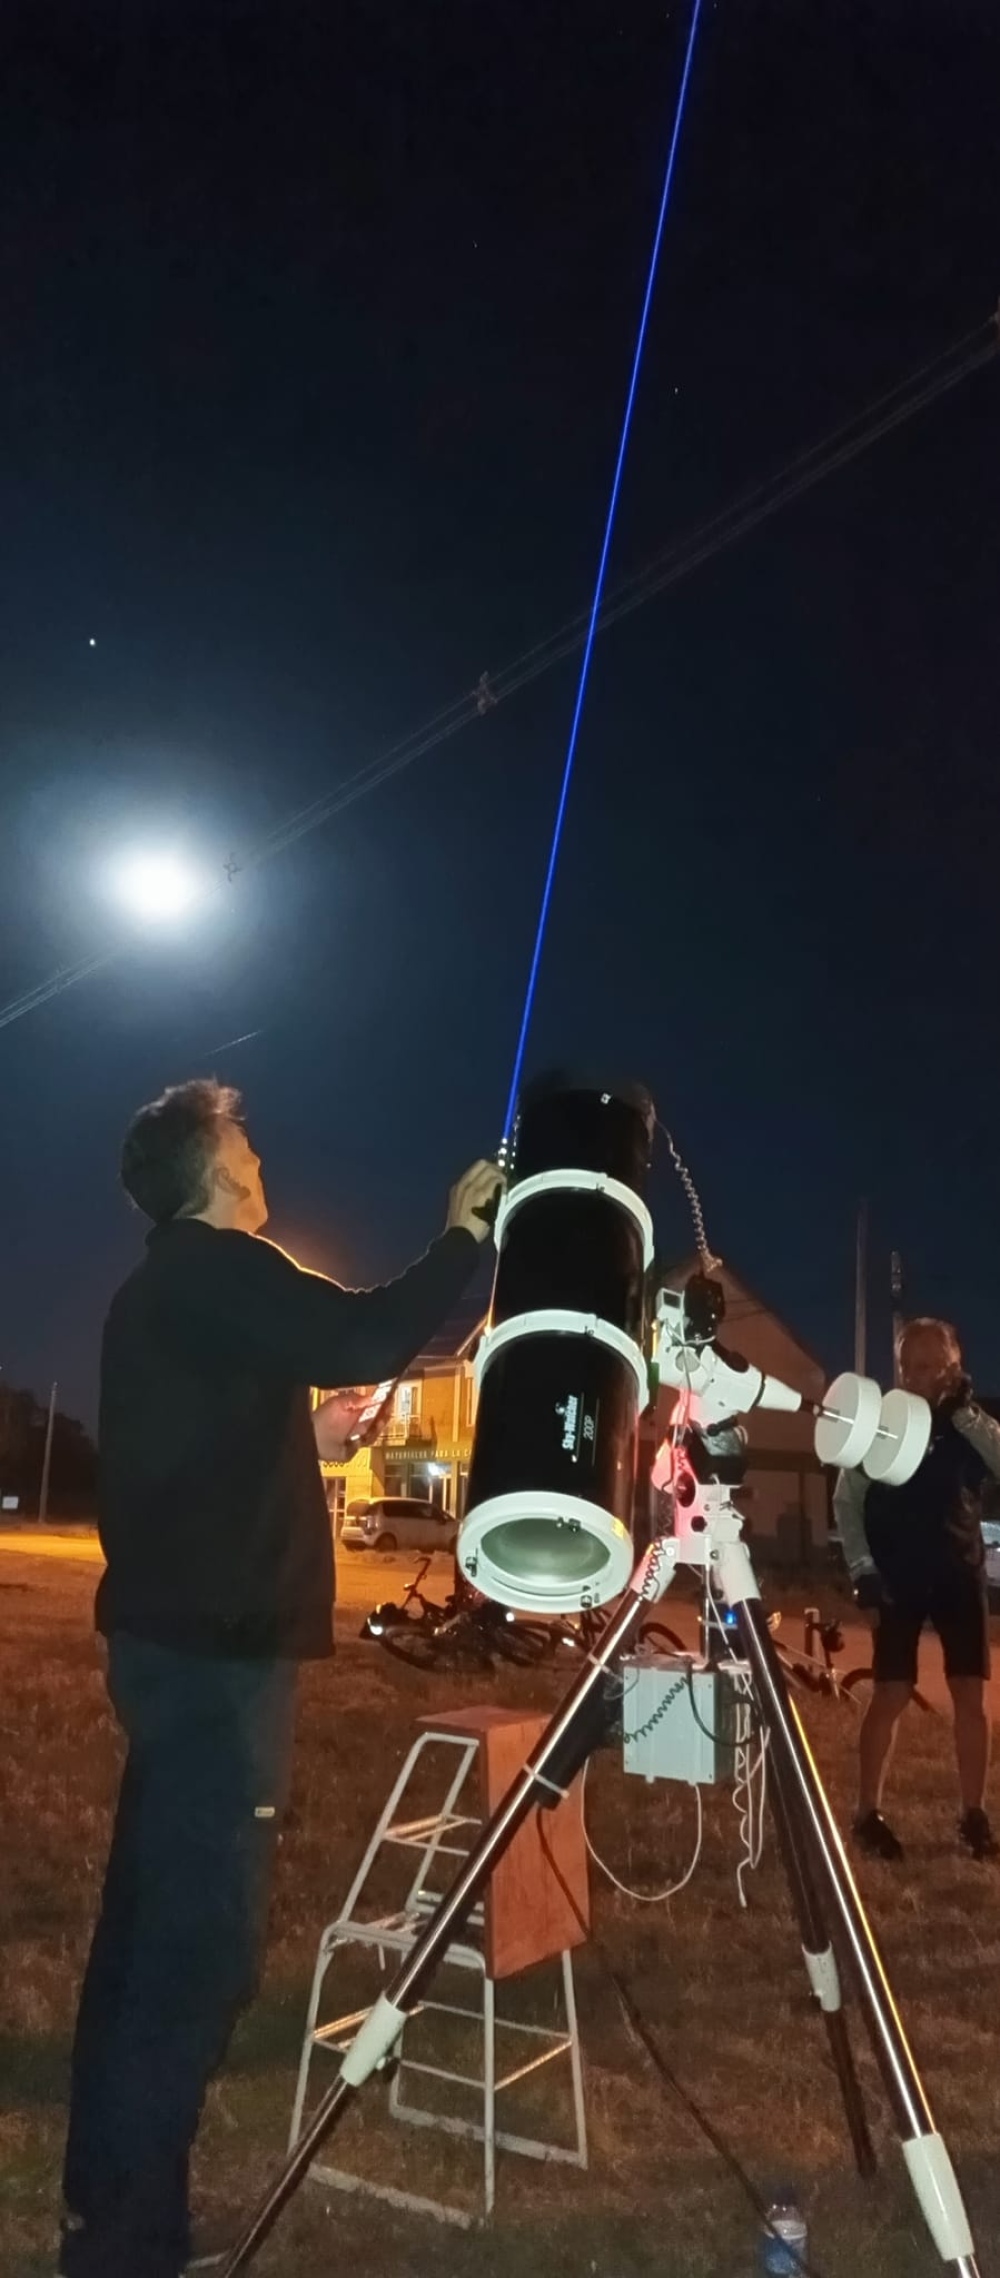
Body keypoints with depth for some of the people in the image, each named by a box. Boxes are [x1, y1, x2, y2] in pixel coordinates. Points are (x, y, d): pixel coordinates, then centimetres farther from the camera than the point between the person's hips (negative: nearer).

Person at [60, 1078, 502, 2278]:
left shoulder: (154, 1291, 17)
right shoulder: (219, 1268, -13)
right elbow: (366, 1338, -26)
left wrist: (319, 1426, 24)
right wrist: (464, 1235, -14)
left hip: (168, 1637, 10)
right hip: (218, 1646, -10)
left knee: (150, 1925, 15)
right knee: (203, 1942, -4)